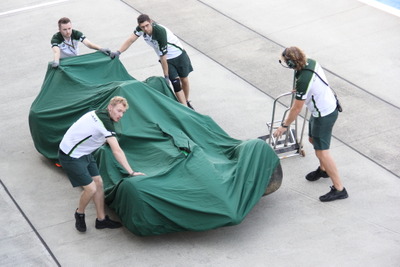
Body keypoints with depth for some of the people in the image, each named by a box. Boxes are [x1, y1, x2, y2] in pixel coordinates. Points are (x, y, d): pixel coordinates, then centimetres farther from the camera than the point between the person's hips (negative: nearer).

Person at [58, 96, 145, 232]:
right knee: (91, 188, -11)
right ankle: (79, 214, 17)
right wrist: (131, 172, -26)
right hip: (71, 157, -10)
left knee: (98, 183, 9)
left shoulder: (99, 114, 3)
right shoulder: (105, 121, -26)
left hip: (84, 153, 10)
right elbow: (117, 151, -27)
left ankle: (101, 219, 19)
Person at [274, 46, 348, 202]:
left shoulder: (303, 81, -32)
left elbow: (296, 109, -21)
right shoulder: (311, 62, -6)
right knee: (313, 139, 27)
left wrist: (284, 126, -7)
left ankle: (339, 189, 2)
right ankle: (323, 169, 48)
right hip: (330, 106, 10)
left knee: (321, 151, -3)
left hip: (324, 115, -10)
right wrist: (299, 91, 33)